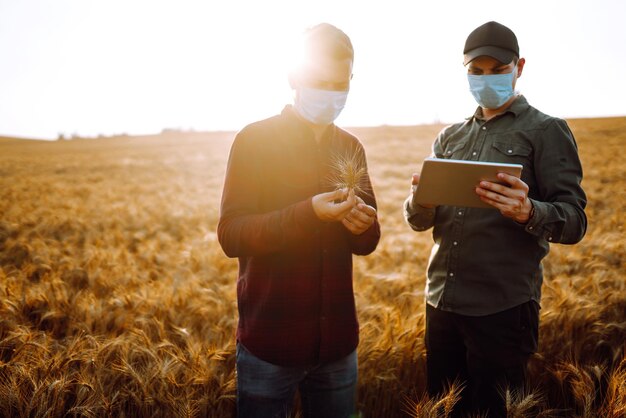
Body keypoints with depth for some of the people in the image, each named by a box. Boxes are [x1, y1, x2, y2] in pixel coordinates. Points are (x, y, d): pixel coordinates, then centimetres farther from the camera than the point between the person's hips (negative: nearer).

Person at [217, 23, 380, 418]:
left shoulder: (351, 147, 7)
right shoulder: (255, 140, -6)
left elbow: (367, 243, 8)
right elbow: (230, 234, -14)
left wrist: (363, 225, -15)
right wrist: (308, 213, -27)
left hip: (337, 339, 4)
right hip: (270, 340, -4)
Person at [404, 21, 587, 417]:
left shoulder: (547, 130, -1)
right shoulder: (449, 138, 13)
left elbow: (575, 221, -8)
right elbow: (419, 221, 9)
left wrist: (528, 212, -30)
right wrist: (421, 201, -14)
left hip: (504, 309, -5)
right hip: (441, 302, 5)